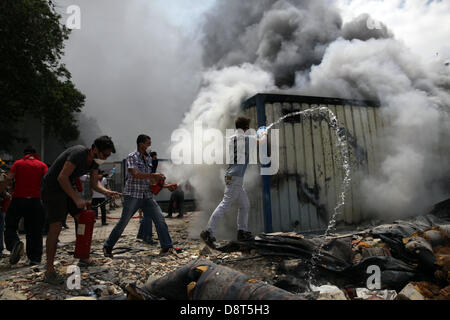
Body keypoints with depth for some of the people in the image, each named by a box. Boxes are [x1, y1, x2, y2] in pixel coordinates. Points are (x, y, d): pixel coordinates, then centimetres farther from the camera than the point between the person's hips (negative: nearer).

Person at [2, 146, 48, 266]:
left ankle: (15, 243, -17)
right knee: (34, 231, 8)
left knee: (10, 226, 12)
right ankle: (35, 259, 9)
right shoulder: (42, 165, 7)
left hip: (18, 199, -1)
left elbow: (9, 179, -5)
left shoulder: (18, 163, 7)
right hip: (35, 200, 1)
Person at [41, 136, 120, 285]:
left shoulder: (95, 160, 1)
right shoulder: (79, 153, -26)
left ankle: (84, 258, 19)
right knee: (56, 226, -13)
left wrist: (106, 192, -15)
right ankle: (49, 271, -5)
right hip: (52, 187, -9)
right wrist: (76, 199, -32)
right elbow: (62, 177, -30)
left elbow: (94, 183, 5)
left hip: (67, 187, 9)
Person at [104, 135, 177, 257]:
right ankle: (108, 247, 18)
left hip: (147, 195, 6)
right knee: (123, 222, 0)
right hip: (133, 195, -6)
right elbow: (135, 174, -20)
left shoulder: (148, 158, 14)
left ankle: (167, 246, 4)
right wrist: (154, 175, -23)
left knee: (160, 218, -3)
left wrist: (165, 185, 8)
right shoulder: (132, 157, -6)